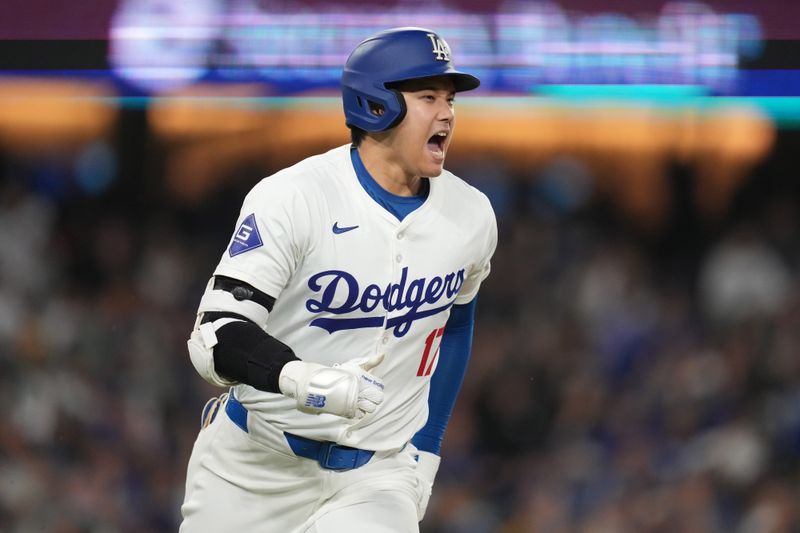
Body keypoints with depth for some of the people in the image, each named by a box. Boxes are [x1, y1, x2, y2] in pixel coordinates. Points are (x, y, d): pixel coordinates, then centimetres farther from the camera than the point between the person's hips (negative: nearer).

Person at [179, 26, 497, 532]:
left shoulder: (471, 217, -3)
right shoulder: (292, 197, -17)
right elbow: (217, 338, -23)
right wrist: (300, 377, -41)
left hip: (378, 470, 2)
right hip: (254, 463, -2)